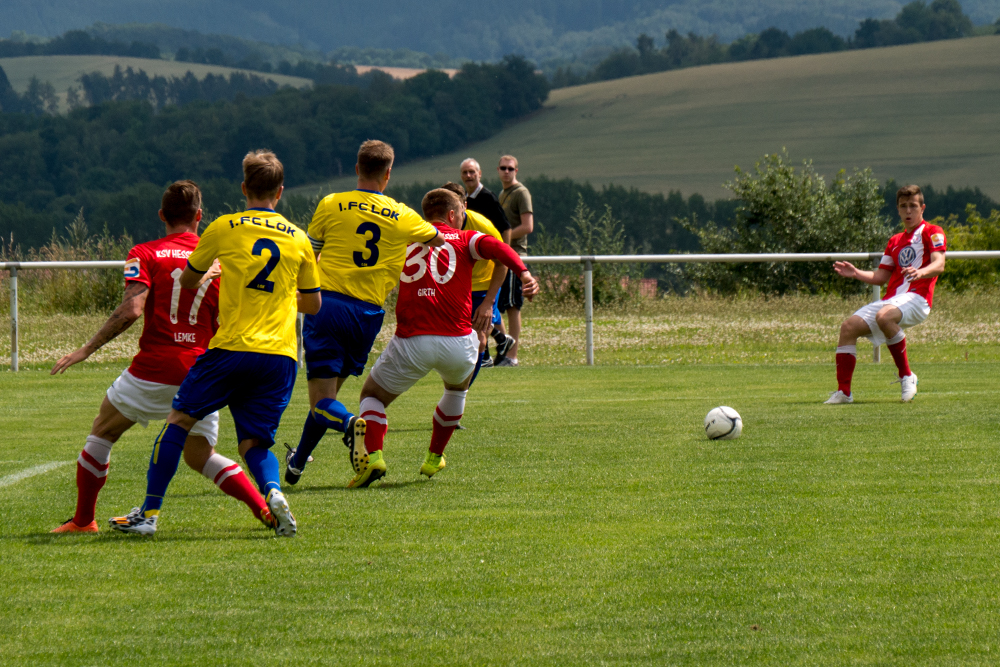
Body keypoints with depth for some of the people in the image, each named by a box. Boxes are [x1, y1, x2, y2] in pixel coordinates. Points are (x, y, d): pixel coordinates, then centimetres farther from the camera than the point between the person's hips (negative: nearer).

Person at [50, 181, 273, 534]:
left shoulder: (145, 254, -2)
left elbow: (132, 309, -16)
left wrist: (87, 349, -11)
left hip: (154, 368, -3)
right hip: (202, 370, 3)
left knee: (101, 433, 17)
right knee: (199, 455, 13)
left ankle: (83, 519, 19)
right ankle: (264, 508, -6)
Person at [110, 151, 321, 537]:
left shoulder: (224, 229, 2)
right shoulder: (298, 239, 10)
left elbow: (187, 280, 16)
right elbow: (313, 303, 19)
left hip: (234, 346, -3)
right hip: (281, 355, 3)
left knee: (179, 421, 10)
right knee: (254, 443, 9)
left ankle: (149, 512, 7)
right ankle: (272, 492, -23)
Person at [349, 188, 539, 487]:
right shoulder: (465, 240, 11)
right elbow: (498, 249, -7)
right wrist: (524, 274, -20)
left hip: (411, 341, 0)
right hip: (458, 344, 0)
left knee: (372, 394, 18)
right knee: (457, 387, 35)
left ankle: (373, 455, -10)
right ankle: (434, 457, 38)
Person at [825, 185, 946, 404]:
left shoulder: (932, 233, 3)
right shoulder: (895, 241, 26)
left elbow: (939, 265, -13)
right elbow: (880, 277, 27)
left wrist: (920, 272, -34)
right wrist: (856, 273, 10)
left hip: (916, 298, -8)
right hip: (891, 300, 8)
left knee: (884, 316, -38)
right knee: (849, 326, -7)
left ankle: (906, 376, -25)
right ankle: (843, 392, -5)